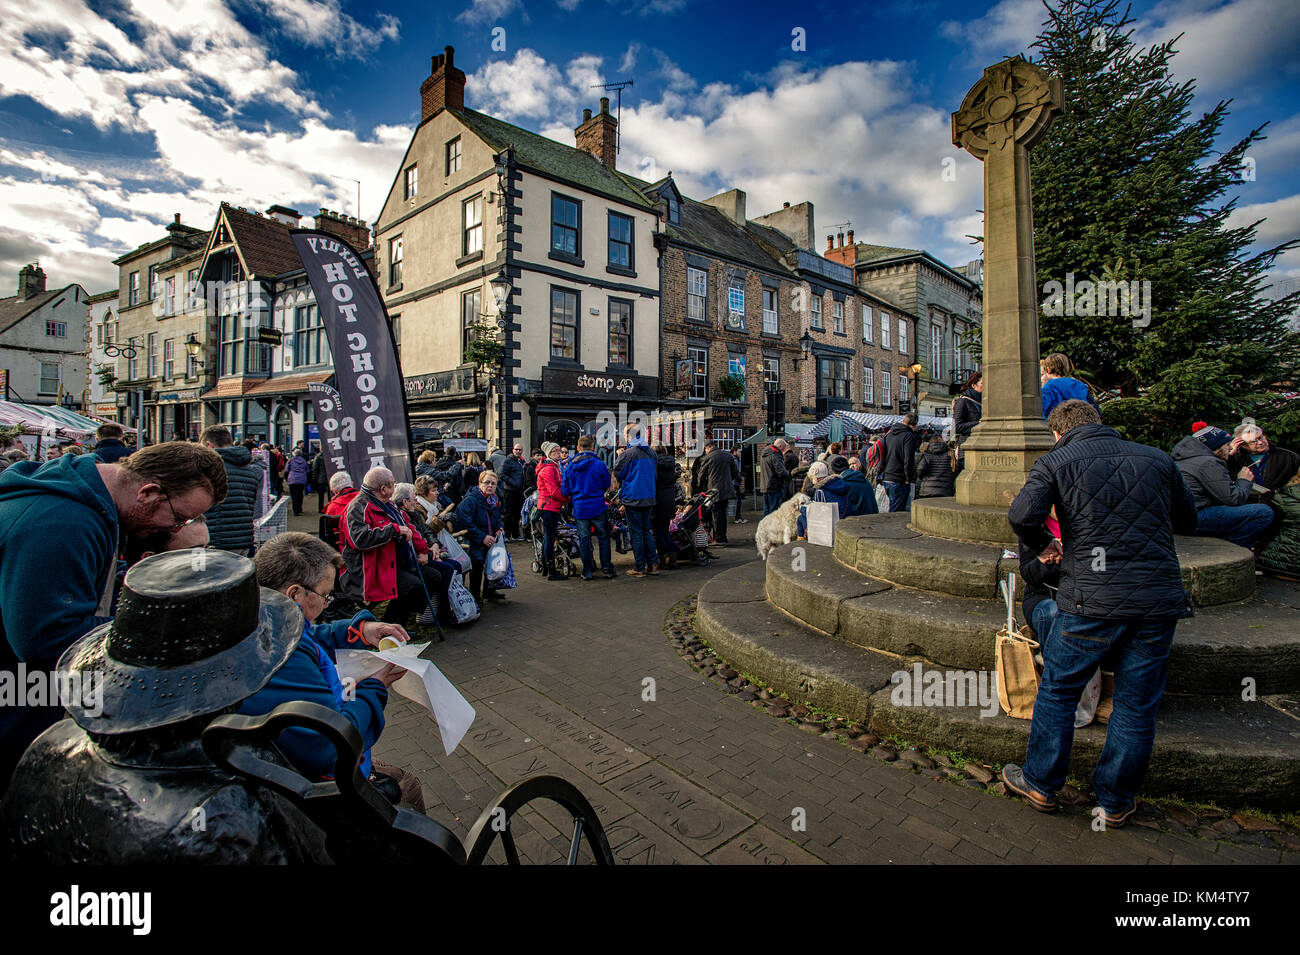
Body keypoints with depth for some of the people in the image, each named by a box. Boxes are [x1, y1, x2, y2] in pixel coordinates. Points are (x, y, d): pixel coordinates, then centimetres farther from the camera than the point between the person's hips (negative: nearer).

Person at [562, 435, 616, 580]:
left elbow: (564, 491, 2)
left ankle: (587, 571, 13)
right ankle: (607, 568, 12)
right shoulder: (599, 464, -9)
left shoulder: (570, 467, -1)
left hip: (579, 508, 2)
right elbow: (606, 486, 2)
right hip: (598, 507, -2)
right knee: (603, 537, 10)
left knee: (584, 540, 9)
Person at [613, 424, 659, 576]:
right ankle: (653, 564, 16)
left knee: (636, 532, 0)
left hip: (633, 498, -6)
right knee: (647, 530, 15)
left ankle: (639, 568, 4)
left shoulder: (628, 453, -13)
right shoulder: (650, 452, 7)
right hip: (649, 498, 6)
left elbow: (617, 473, -5)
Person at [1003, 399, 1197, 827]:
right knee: (1136, 704, 14)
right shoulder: (1158, 459, 10)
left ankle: (1040, 783, 25)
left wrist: (1042, 544, 2)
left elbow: (1022, 515, -17)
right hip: (1160, 600, 4)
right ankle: (1116, 802, 28)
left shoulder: (1056, 461, -2)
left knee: (1057, 691, 12)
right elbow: (1187, 519, 21)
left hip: (1093, 601, -4)